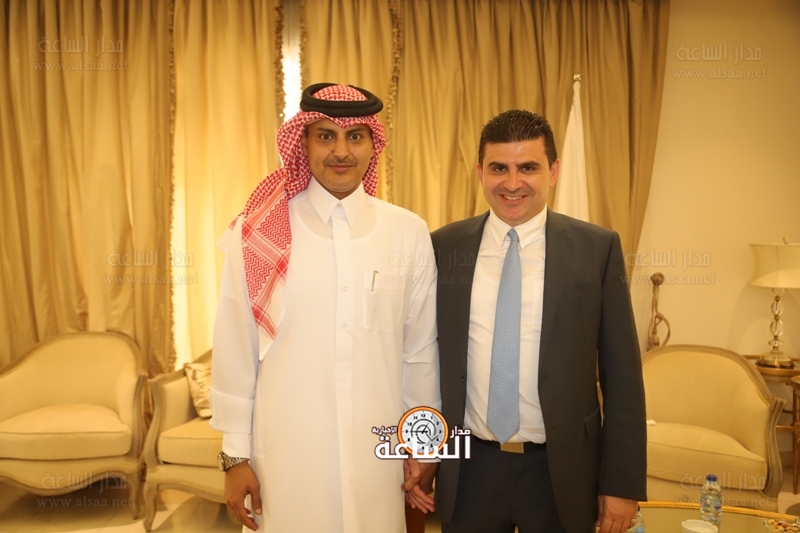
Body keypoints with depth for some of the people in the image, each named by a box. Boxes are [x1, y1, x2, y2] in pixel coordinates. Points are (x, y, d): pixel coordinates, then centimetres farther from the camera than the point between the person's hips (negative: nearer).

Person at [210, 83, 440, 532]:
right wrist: (235, 454, 0)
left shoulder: (409, 233, -4)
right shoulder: (256, 233, -7)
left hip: (378, 451, 1)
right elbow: (235, 351, -3)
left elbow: (420, 349, 2)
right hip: (284, 453, -1)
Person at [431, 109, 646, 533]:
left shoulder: (598, 249, -6)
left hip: (562, 471, -1)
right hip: (468, 470, 1)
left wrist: (623, 483, -3)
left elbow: (622, 374, -4)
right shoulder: (443, 247, -2)